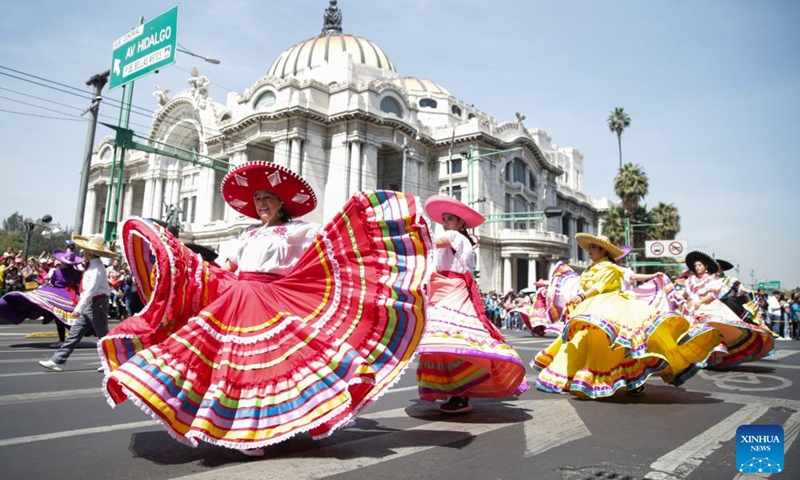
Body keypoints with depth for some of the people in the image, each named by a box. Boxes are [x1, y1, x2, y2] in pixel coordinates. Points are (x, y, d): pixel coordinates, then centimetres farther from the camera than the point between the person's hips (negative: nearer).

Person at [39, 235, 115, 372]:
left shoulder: (97, 268, -20)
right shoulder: (91, 264, 9)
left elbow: (90, 290, -26)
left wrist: (78, 308, -27)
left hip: (97, 303, -9)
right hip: (88, 304, 9)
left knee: (103, 335, 2)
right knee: (74, 333, 9)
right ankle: (57, 361, 13)